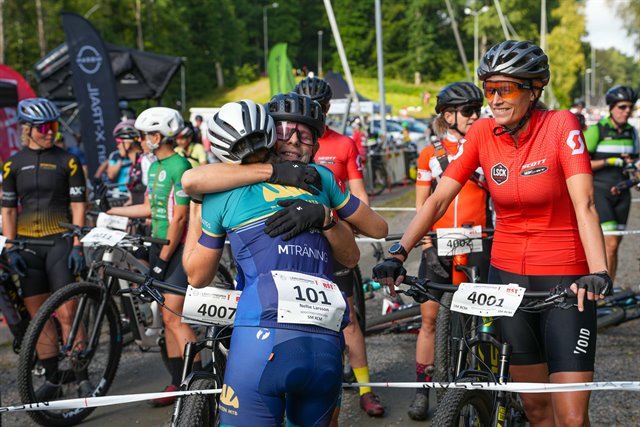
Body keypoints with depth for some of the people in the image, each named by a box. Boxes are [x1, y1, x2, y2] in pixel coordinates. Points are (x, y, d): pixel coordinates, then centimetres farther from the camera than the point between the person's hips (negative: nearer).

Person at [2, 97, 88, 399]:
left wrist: (77, 246, -10)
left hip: (60, 241, -3)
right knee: (38, 317, 5)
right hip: (28, 245, 3)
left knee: (66, 313, -9)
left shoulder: (67, 161, 0)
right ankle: (52, 379, 13)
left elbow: (78, 206, -1)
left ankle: (82, 378, -1)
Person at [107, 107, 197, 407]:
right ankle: (178, 382, 15)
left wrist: (163, 259, -18)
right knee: (167, 316, 9)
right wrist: (108, 211, 22)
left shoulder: (179, 166, -15)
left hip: (180, 247, -9)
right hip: (159, 245, 9)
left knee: (172, 315, -15)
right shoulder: (154, 166, 13)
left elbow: (179, 218, -19)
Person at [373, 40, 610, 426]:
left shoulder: (561, 125, -13)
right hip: (507, 275, 4)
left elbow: (584, 205, -23)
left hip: (565, 280, -3)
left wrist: (598, 273, -36)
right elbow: (438, 199, -5)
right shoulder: (483, 133, -2)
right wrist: (399, 254, -17)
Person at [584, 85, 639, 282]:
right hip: (599, 191, -6)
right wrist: (609, 162, -19)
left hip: (621, 192, 6)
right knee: (611, 243, -15)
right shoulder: (596, 130, -9)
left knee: (614, 244, 7)